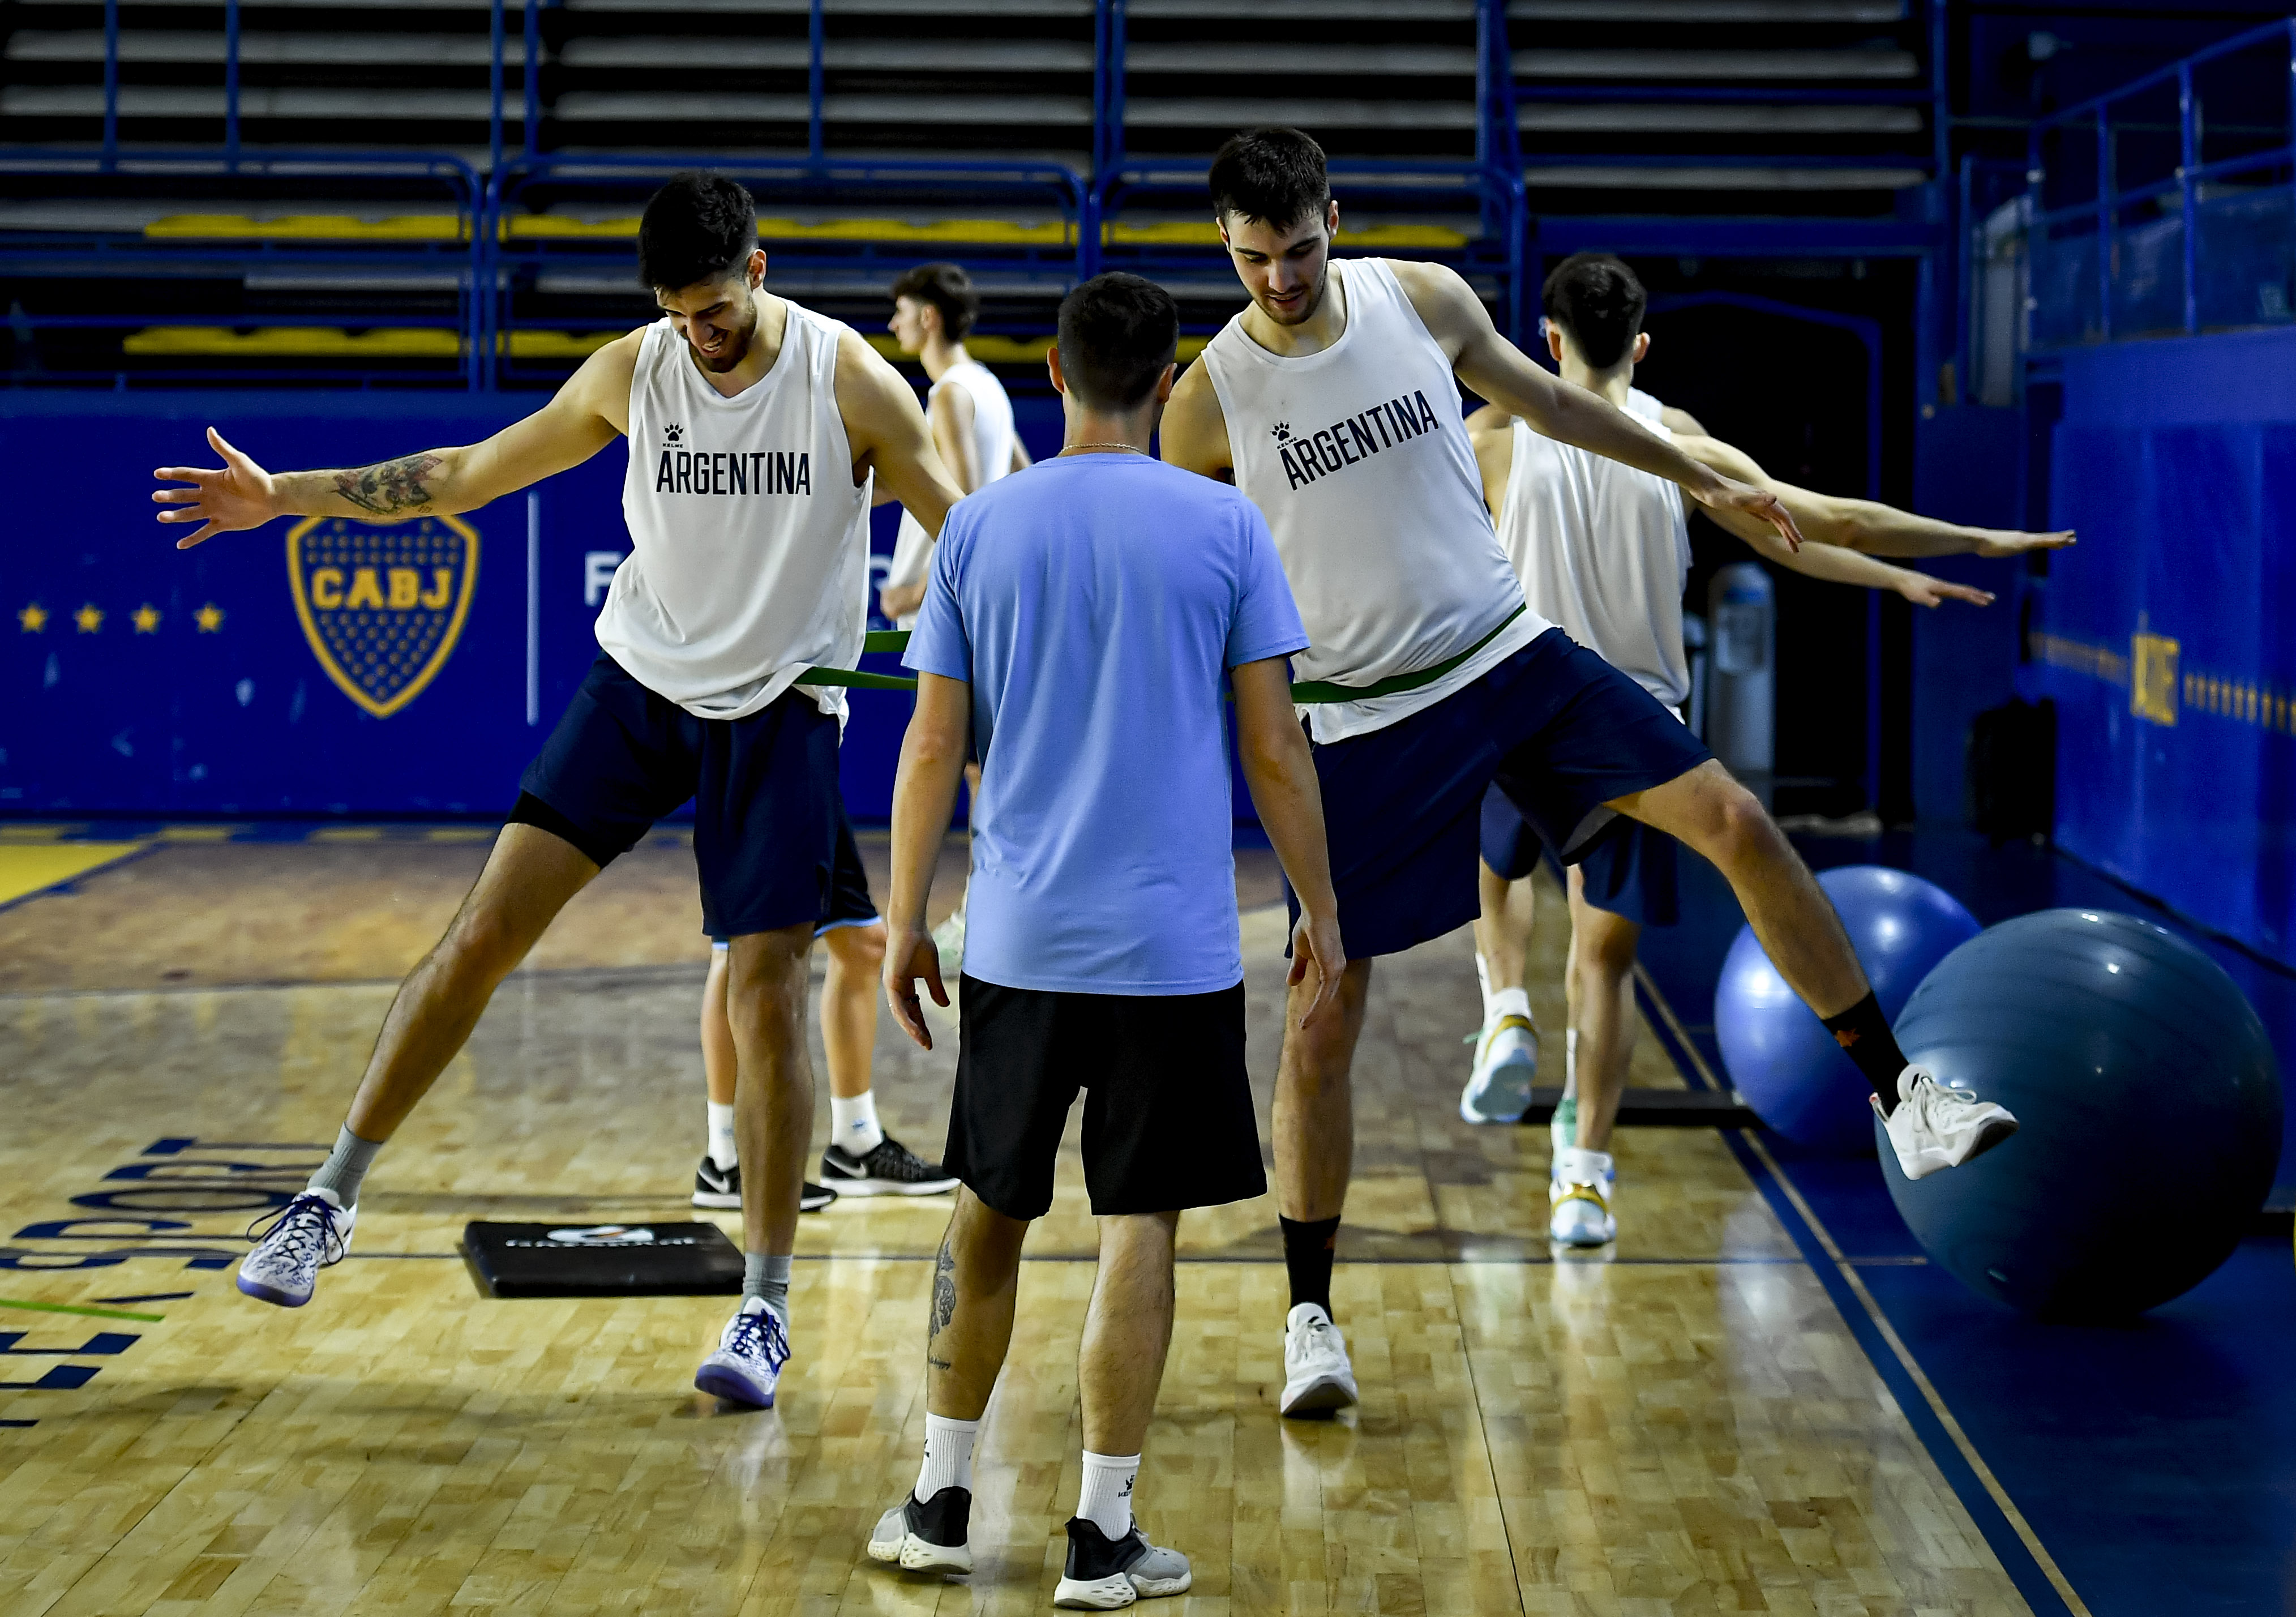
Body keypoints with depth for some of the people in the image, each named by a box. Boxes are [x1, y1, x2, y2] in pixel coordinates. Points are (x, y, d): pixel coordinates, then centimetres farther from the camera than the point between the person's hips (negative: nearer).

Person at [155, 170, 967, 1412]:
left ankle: (765, 1308, 4)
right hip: (639, 681, 2)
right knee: (487, 926, -6)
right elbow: (472, 473, 8)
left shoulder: (849, 381, -12)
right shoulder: (633, 371, -4)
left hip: (779, 714, -2)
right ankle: (332, 1196, 4)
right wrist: (286, 495, 7)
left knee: (766, 997, -7)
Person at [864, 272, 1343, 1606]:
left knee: (990, 1212, 15)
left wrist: (905, 919, 10)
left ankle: (944, 1501, 22)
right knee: (1141, 1227, 3)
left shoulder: (980, 529, 1)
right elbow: (1275, 749, -4)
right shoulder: (1223, 527, -5)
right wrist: (1321, 916, 5)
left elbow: (934, 746, 2)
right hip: (1173, 947, -3)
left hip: (1015, 944, 3)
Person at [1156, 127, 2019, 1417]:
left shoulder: (1425, 298, -3)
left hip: (1514, 655, 2)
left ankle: (1904, 1096, -2)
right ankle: (1312, 1318, 13)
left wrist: (1704, 479, 20)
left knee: (1735, 821, -12)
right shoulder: (1208, 403, -10)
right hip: (1360, 724, -2)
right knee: (1322, 1031, -3)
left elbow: (1544, 401, 15)